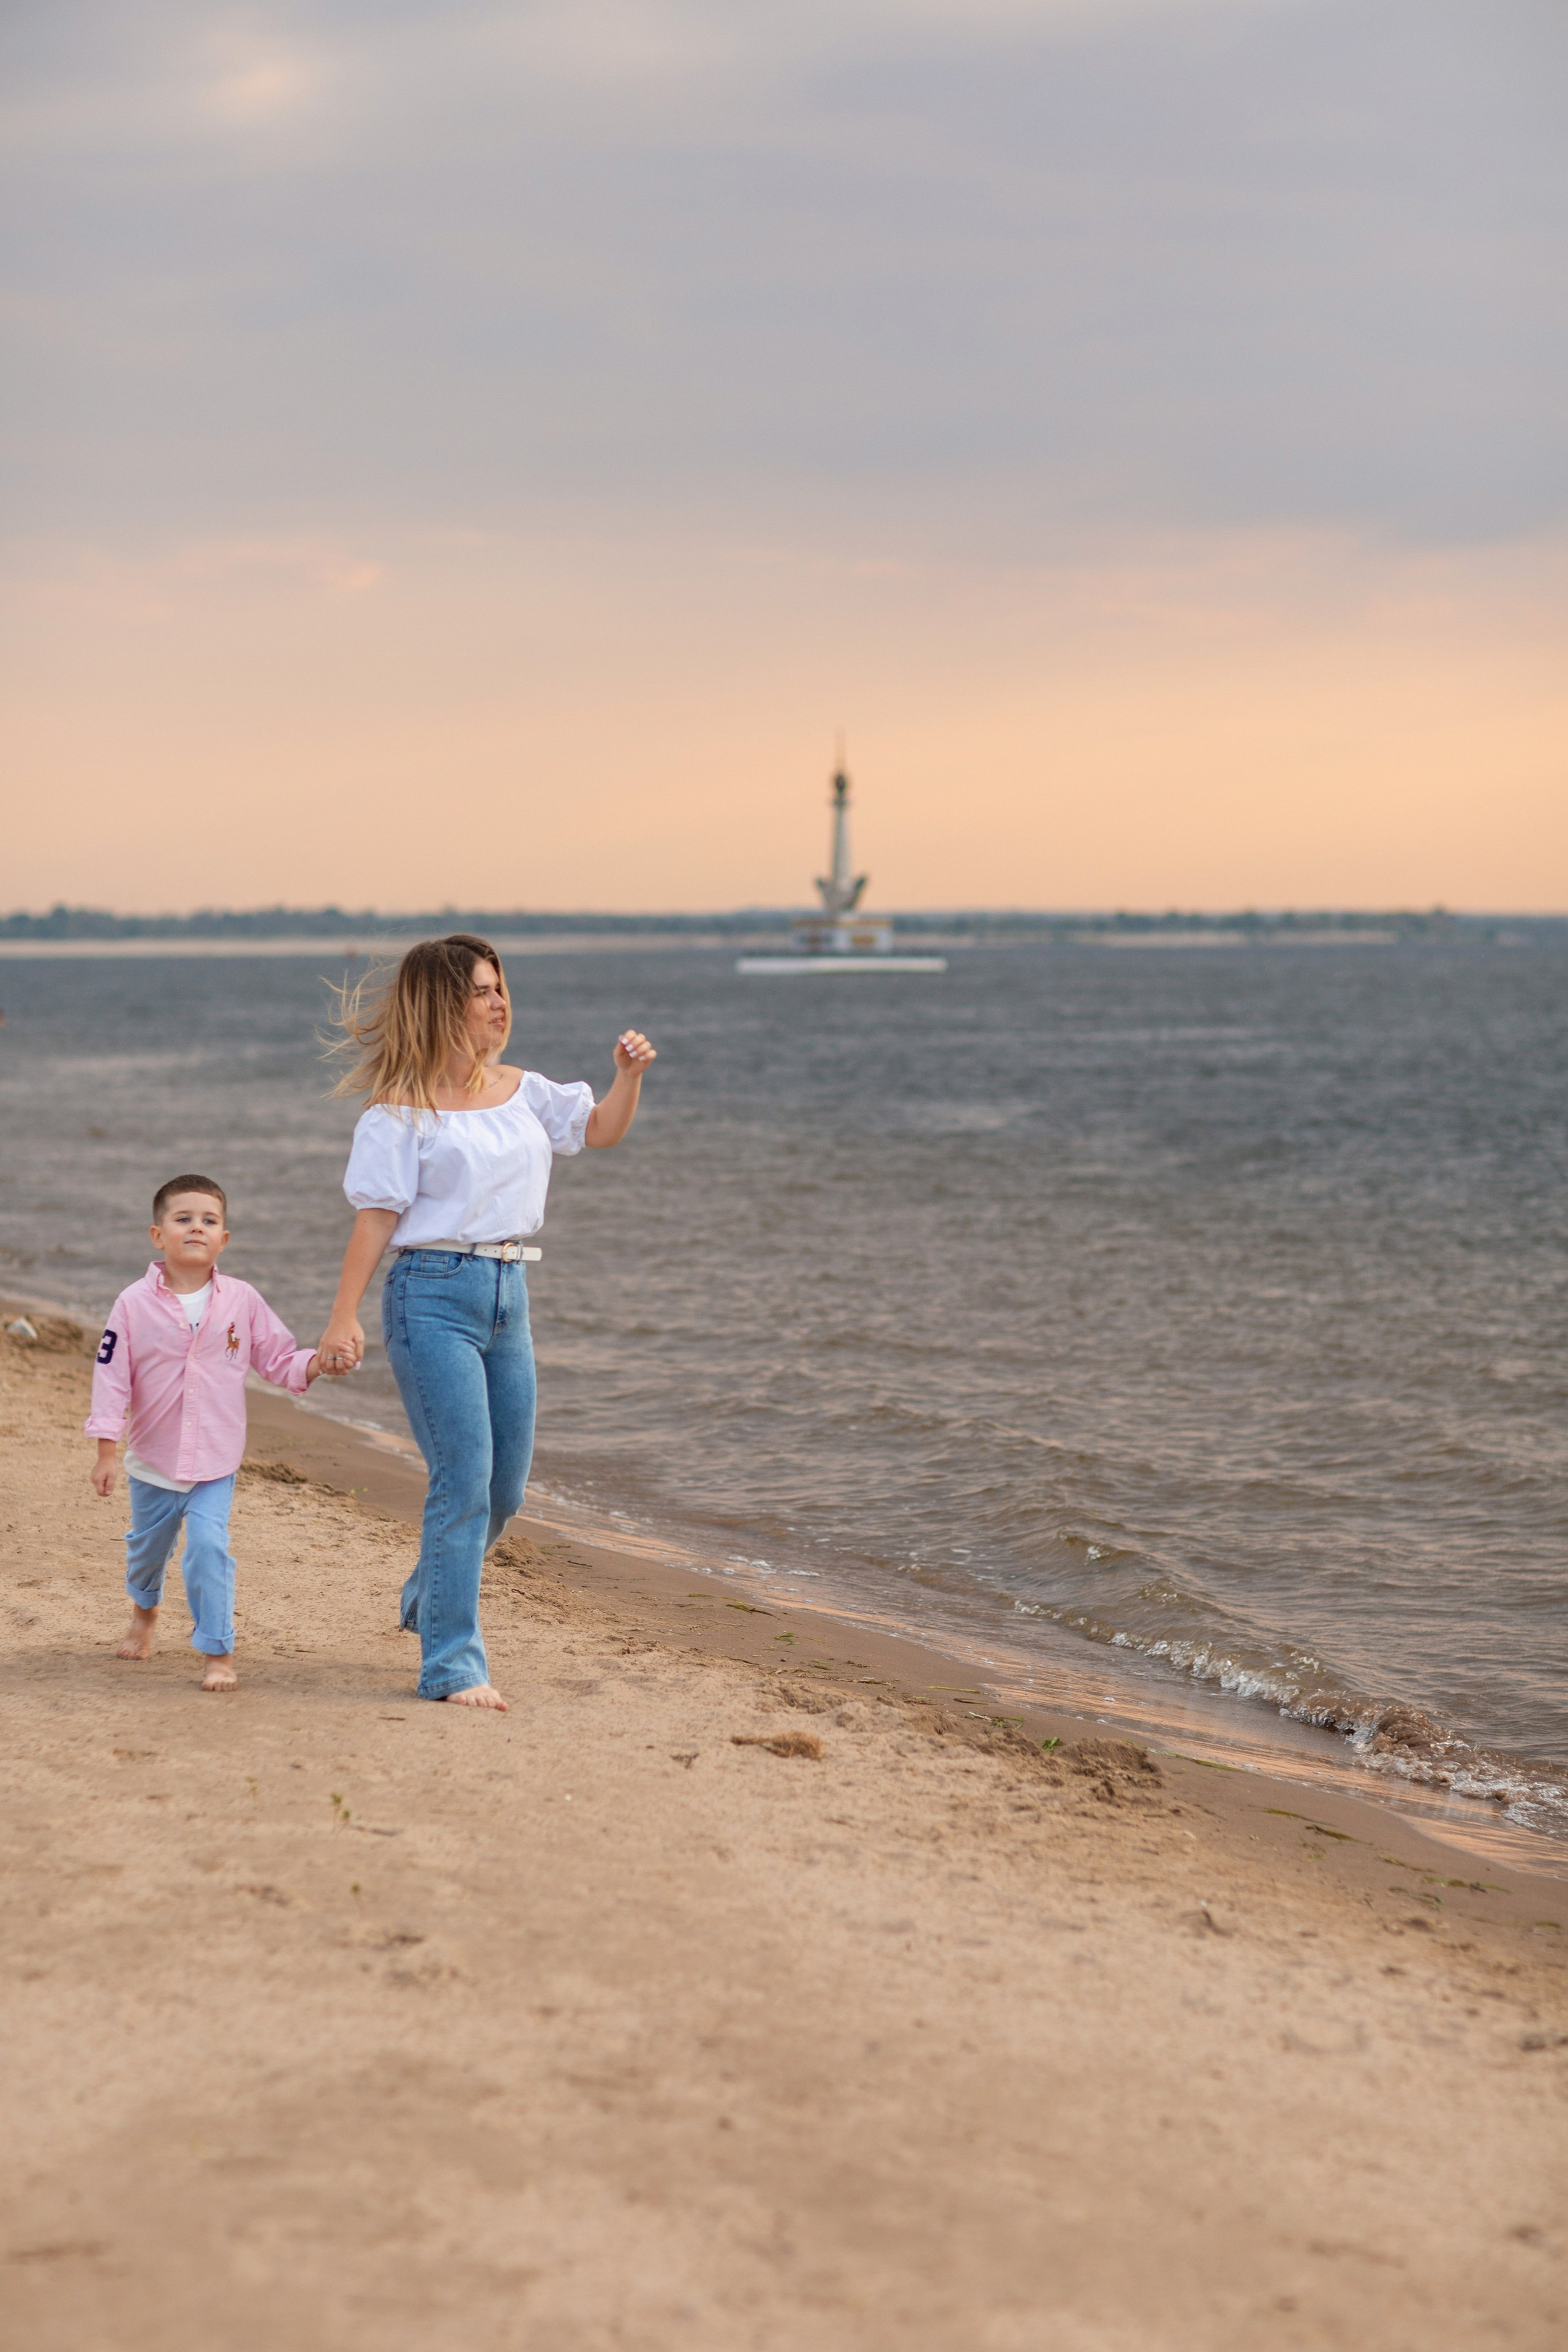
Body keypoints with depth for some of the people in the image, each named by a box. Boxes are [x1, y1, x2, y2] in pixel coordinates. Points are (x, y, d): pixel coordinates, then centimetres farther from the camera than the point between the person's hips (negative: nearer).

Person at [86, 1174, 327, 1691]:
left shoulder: (242, 1301, -5)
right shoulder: (134, 1304, -9)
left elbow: (278, 1360, 1)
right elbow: (111, 1376, -7)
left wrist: (315, 1363, -19)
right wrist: (107, 1450, -9)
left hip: (215, 1463, -1)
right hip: (152, 1461, 1)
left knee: (208, 1546, -17)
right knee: (147, 1545, 21)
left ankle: (218, 1652, -6)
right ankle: (145, 1610, 53)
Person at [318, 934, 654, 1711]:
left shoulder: (518, 1089, 11)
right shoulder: (401, 1108, -7)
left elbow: (599, 1128, 16)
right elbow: (377, 1215, -10)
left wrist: (629, 1075, -3)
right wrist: (343, 1318, -14)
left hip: (507, 1295, 7)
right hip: (433, 1295, -7)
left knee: (505, 1488, 13)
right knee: (464, 1482, -10)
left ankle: (430, 1601, 39)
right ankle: (452, 1666, -2)